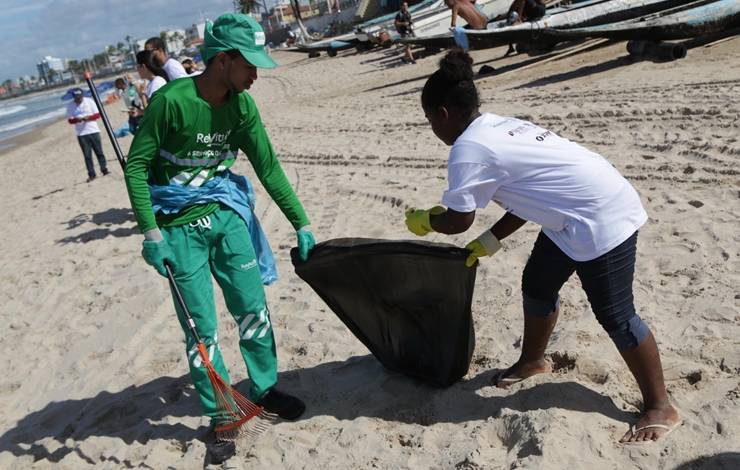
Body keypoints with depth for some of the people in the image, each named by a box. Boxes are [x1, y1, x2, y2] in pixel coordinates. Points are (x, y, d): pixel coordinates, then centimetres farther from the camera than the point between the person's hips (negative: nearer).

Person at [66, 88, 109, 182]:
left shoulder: (89, 101, -2)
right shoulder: (70, 106, 1)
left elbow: (97, 114, -3)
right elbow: (70, 120, 1)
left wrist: (88, 117, -20)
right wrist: (77, 120, -20)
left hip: (93, 131, 0)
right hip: (81, 134, 0)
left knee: (99, 152, 4)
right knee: (87, 155, 1)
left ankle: (104, 169, 14)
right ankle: (91, 174, 3)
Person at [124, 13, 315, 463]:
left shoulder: (242, 105, -3)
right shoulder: (171, 100, -19)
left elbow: (269, 167, 2)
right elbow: (136, 166, -12)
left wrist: (302, 224, 3)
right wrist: (151, 233, -17)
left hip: (225, 214, 5)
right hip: (180, 227, -5)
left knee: (254, 308, 9)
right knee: (202, 328, 2)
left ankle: (266, 389, 30)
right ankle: (219, 415, 20)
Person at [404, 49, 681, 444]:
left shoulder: (467, 149, -17)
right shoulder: (498, 127, 12)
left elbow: (458, 221, -11)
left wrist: (423, 220, 9)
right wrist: (490, 241, 13)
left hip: (602, 218, -10)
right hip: (576, 212, 10)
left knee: (614, 315, -1)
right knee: (537, 285, 20)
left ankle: (661, 408, 15)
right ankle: (533, 361, 41)